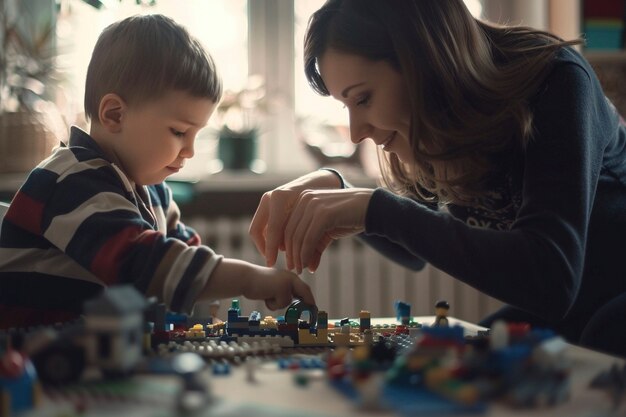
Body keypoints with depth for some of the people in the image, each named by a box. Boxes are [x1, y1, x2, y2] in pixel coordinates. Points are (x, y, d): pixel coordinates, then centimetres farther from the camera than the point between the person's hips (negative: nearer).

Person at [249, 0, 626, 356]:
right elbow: (416, 249, 10)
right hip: (551, 320, 6)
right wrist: (333, 191, -11)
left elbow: (551, 278, -37)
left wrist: (375, 209, -36)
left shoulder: (554, 82, -25)